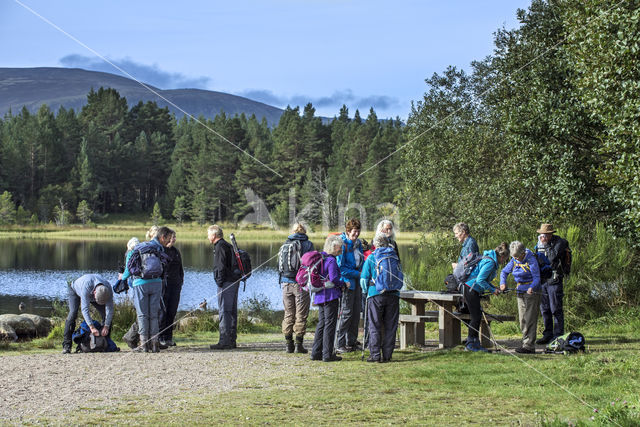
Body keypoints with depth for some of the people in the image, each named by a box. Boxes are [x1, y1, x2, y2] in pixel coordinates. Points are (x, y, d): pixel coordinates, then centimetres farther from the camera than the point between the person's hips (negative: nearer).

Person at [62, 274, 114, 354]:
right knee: (73, 313, -26)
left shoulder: (108, 289, -33)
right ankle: (66, 346, -28)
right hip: (74, 290, -4)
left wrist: (106, 327, -36)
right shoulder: (86, 286, -46)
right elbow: (84, 308, -46)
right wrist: (92, 327, -50)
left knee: (106, 314, -10)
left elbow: (109, 309, -27)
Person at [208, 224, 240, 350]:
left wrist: (220, 283, -15)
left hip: (226, 283, -10)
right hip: (234, 281, 10)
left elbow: (221, 266, -16)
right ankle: (232, 340, 17)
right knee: (232, 311, 12)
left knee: (224, 311, -10)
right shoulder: (228, 245, 21)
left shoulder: (220, 246, -10)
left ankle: (225, 341, -14)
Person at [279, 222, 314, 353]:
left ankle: (289, 344, 10)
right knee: (301, 315, 1)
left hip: (286, 283, 3)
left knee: (288, 314, 10)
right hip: (301, 283, -3)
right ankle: (299, 344, -1)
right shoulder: (307, 244, -3)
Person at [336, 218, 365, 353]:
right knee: (347, 313, -7)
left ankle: (351, 342, 18)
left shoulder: (358, 243, 10)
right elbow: (341, 267, -16)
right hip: (347, 282, -8)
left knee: (356, 312, 10)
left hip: (357, 281, 8)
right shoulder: (342, 244, -14)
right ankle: (340, 344, -2)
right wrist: (358, 274, -14)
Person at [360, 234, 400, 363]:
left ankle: (375, 354, -2)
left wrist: (365, 291, 17)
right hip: (393, 294, 2)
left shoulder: (371, 258, 0)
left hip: (376, 294, -2)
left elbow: (364, 278, 2)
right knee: (390, 326, 7)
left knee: (374, 326, 3)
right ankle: (387, 355, 8)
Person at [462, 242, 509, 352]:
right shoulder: (490, 262, -18)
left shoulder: (493, 262, 14)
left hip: (473, 290, 10)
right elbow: (480, 280, -23)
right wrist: (492, 290, -14)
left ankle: (474, 342, 15)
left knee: (478, 316, 11)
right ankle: (471, 343, 0)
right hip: (471, 289, -10)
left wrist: (494, 288, 11)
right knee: (476, 317, -6)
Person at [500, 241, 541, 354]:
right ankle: (525, 343, 16)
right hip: (520, 292, 8)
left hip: (531, 293, -8)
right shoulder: (514, 261, 6)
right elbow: (504, 271, 15)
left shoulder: (531, 260, -14)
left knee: (529, 320, -10)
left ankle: (529, 346, -11)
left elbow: (536, 278, -16)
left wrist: (532, 288, -34)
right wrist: (503, 283, -5)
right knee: (522, 320, 10)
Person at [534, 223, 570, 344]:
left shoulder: (559, 243, -10)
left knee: (556, 309, -6)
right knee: (544, 309, 11)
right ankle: (548, 335, 19)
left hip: (554, 280, -7)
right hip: (542, 280, 7)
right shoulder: (539, 245, 12)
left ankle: (558, 336, -2)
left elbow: (553, 258, -24)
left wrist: (546, 245, -19)